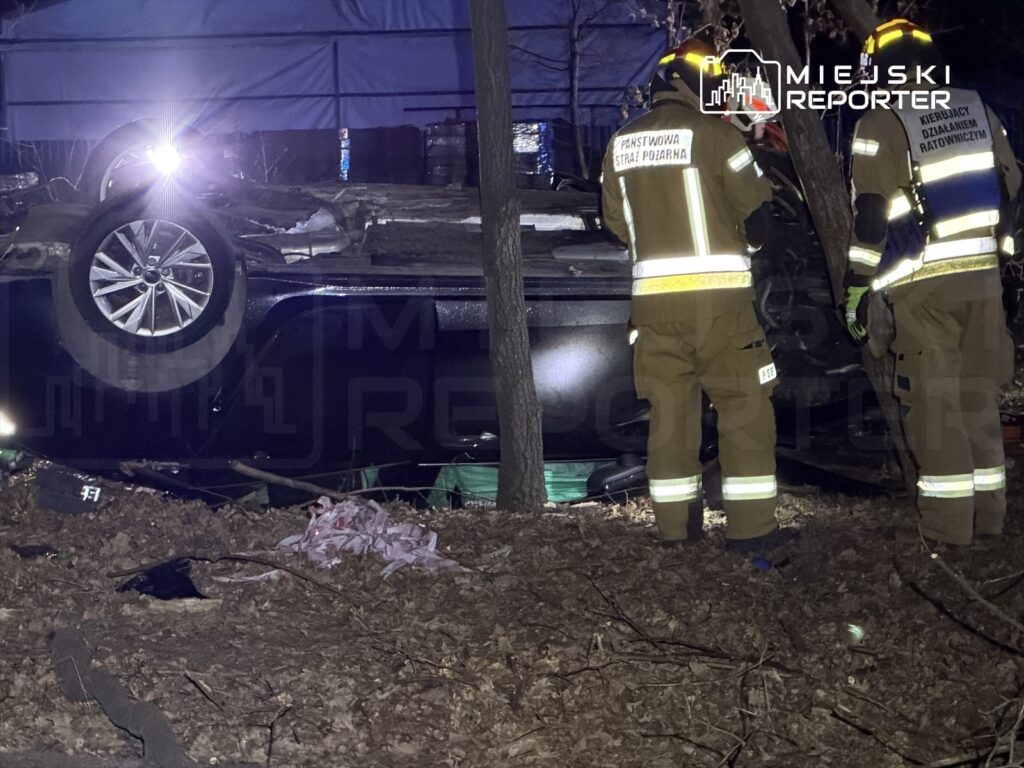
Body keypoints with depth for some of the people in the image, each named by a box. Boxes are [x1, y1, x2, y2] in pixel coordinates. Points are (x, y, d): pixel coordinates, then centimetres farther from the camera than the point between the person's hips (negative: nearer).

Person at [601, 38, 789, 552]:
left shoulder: (620, 144, 9)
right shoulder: (712, 133, -7)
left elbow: (616, 221, 16)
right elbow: (757, 209, -4)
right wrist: (740, 243, 17)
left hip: (652, 296, 5)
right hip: (717, 294, -5)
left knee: (670, 409, 11)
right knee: (745, 408, 2)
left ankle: (676, 525, 14)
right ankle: (750, 527, 1)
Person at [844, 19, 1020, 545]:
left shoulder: (881, 125, -6)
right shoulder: (979, 112, 10)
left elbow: (871, 216, -10)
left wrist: (856, 290, -5)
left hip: (924, 283, -5)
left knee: (935, 401, 1)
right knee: (979, 398, 13)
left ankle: (949, 522, 1)